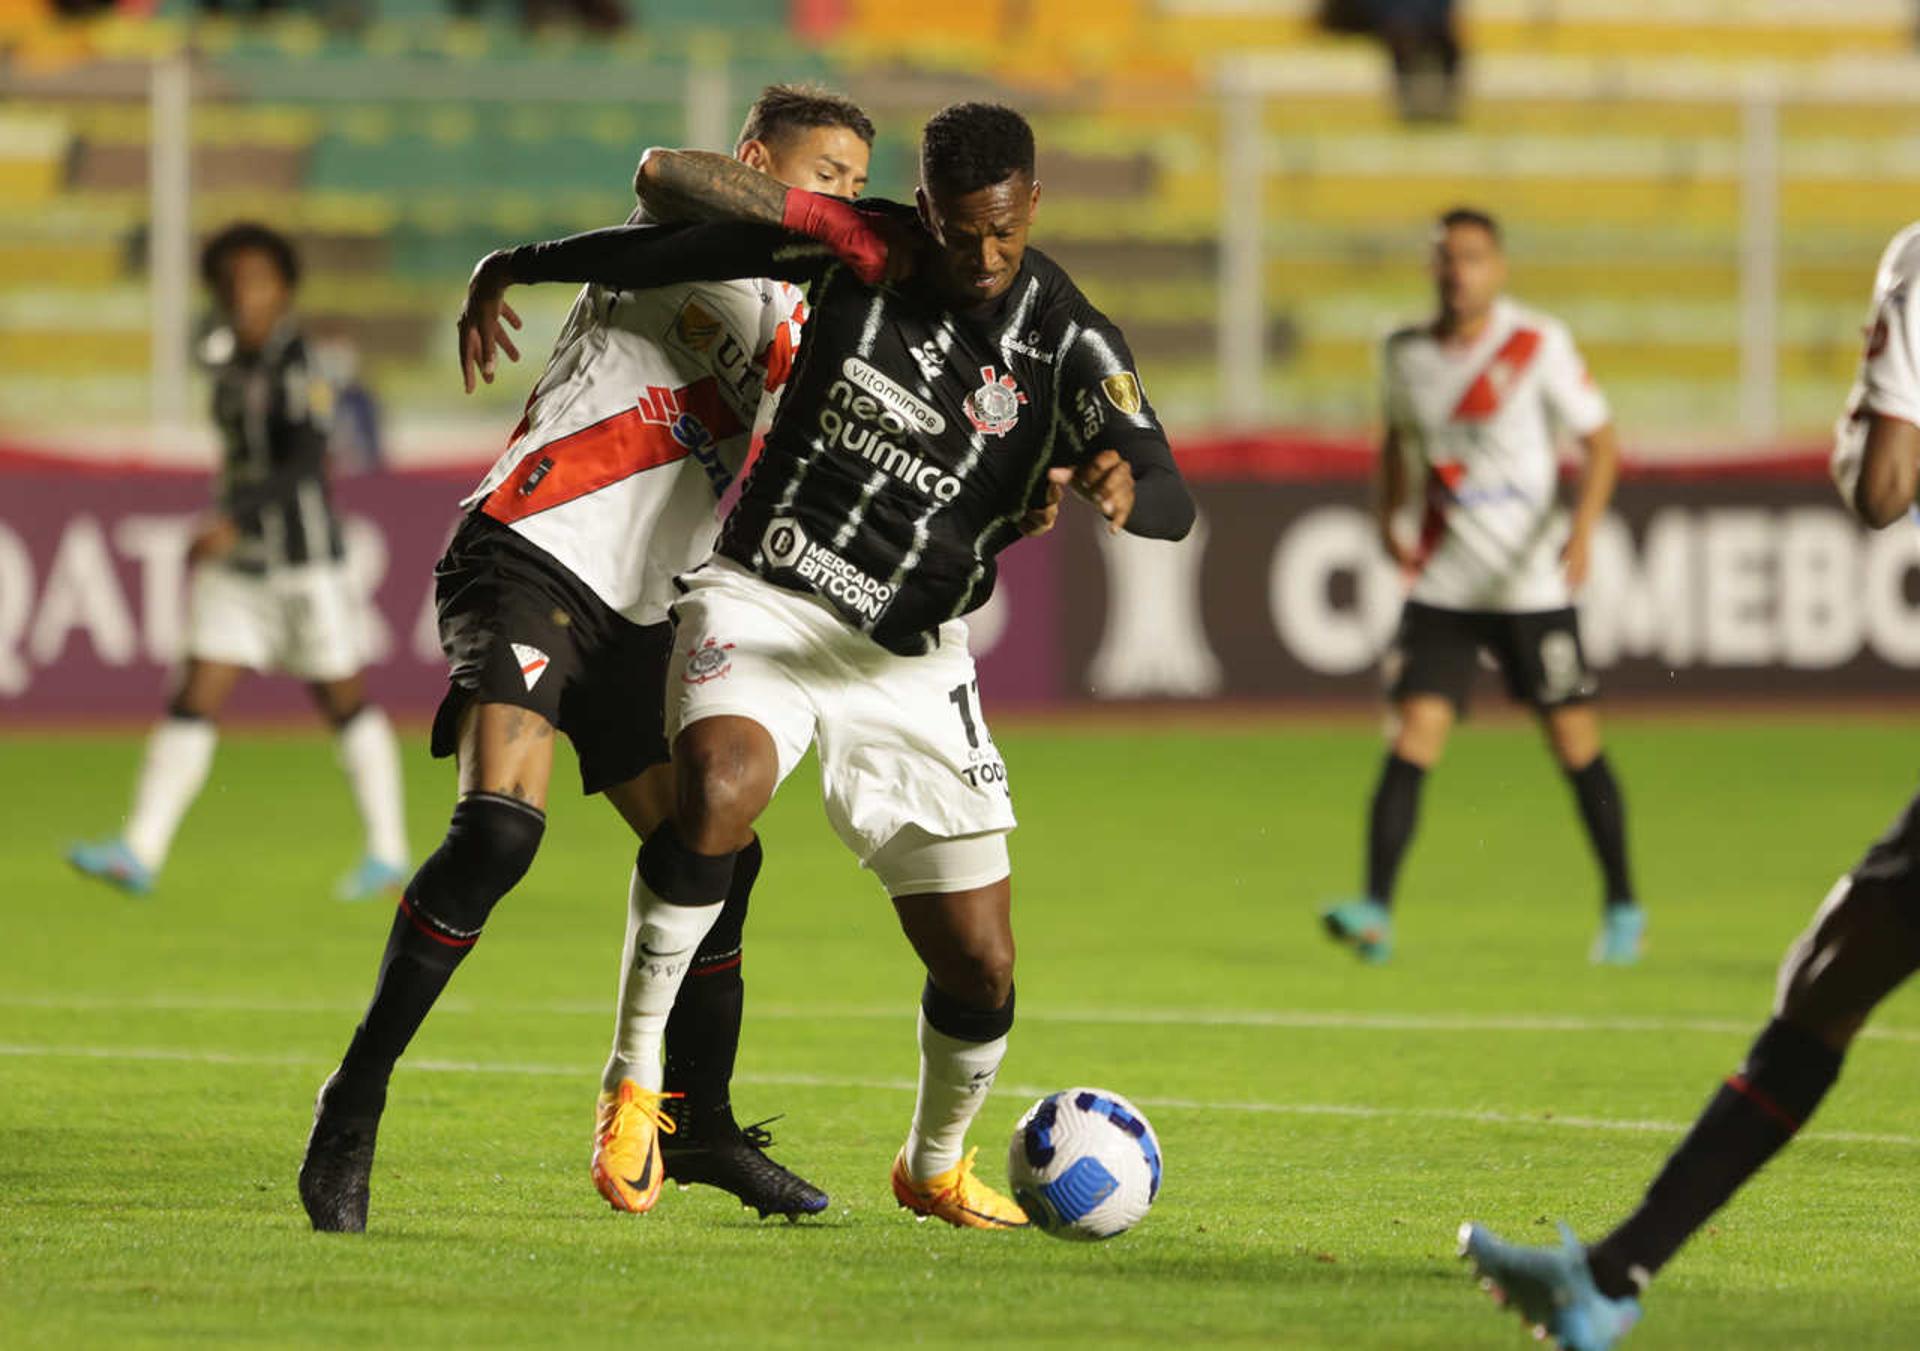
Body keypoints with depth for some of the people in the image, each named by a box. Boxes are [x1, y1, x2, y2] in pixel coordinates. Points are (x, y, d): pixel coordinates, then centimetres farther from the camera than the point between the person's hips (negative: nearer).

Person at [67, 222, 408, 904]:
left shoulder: (298, 362, -15)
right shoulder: (230, 359, 8)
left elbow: (305, 462, -24)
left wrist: (234, 520, -33)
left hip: (307, 560, -6)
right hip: (236, 566, 6)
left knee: (343, 702, 7)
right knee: (195, 699, -3)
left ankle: (388, 850, 20)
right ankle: (140, 852, -10)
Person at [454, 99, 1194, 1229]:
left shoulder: (1071, 344, -8)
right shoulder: (864, 250, -8)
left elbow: (1173, 501, -21)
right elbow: (683, 243, 5)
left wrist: (1122, 485, -45)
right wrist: (513, 269, 12)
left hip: (910, 663, 2)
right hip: (763, 604, -2)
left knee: (982, 967, 2)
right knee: (721, 787, -36)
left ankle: (936, 1167, 34)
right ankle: (637, 1073, -20)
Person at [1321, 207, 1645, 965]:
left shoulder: (1537, 345, -7)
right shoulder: (1407, 354, 4)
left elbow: (1600, 441, -5)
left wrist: (1583, 528, -20)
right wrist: (1388, 519, 7)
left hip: (1532, 583, -2)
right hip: (1443, 584, 2)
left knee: (1575, 742, 5)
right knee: (1414, 735, -12)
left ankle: (1621, 906, 21)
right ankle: (1376, 912, -17)